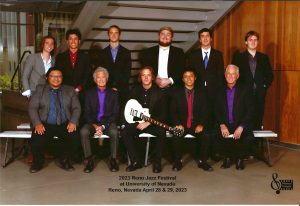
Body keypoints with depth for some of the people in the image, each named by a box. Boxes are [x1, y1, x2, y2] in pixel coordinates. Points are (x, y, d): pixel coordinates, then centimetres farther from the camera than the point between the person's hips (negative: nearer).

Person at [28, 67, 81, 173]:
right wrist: (37, 123, -16)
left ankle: (64, 161, -2)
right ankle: (38, 163, 3)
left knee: (72, 136, -29)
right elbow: (32, 108, 1)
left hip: (64, 125, 1)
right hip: (45, 125, -1)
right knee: (37, 139, -29)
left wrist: (73, 122, -12)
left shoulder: (70, 90, 13)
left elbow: (76, 108, 7)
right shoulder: (40, 89, 9)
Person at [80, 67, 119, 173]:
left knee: (114, 132, -34)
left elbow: (115, 114, 2)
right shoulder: (89, 93, 10)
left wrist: (103, 126, -12)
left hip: (108, 122, -1)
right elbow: (87, 113, 5)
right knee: (83, 132, -30)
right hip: (93, 122, 1)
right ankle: (90, 160, -21)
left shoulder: (113, 93, 8)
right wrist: (95, 126, -13)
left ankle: (113, 160, -18)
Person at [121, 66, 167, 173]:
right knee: (124, 132, -24)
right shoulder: (135, 91, 6)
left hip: (153, 123, -2)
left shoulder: (158, 92, -2)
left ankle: (157, 162, -14)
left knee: (161, 132, -32)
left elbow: (162, 114, -6)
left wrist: (148, 123, -17)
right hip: (137, 122, 3)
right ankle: (135, 161, -13)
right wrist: (137, 122, -9)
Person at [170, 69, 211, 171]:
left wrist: (201, 124, -13)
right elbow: (173, 111, 2)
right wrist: (178, 124, -15)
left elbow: (204, 112, 4)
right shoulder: (177, 93, 5)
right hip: (181, 125, -1)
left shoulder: (200, 93, 8)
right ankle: (177, 161, -8)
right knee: (176, 136, -30)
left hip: (196, 125, 1)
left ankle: (202, 161, -6)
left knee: (206, 136, -27)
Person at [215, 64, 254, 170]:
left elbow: (250, 111, -4)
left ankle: (240, 158, -1)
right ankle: (228, 157, -2)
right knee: (219, 134, -30)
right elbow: (217, 111, 6)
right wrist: (222, 125, -14)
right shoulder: (220, 92, 10)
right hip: (225, 125, 2)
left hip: (241, 126, -1)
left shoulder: (245, 90, 2)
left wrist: (241, 127, -17)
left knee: (247, 136, -31)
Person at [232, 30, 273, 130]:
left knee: (258, 124, 1)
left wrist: (264, 86, 0)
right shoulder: (238, 57, 6)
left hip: (259, 95, 2)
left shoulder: (264, 57, 13)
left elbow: (270, 75, 13)